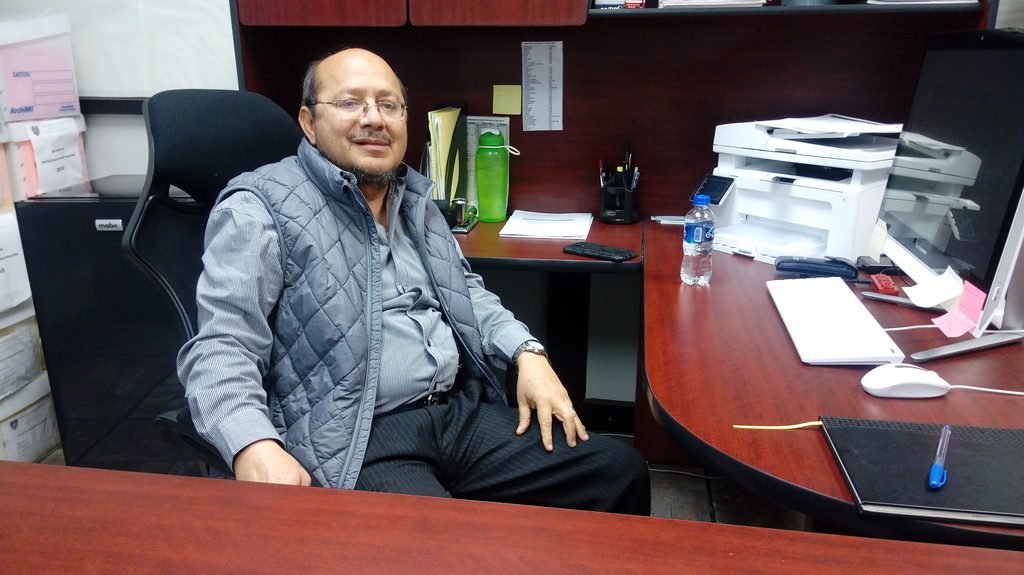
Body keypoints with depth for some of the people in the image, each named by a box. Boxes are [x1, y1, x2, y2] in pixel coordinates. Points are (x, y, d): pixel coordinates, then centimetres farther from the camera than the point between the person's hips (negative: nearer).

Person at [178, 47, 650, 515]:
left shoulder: (415, 198, 18)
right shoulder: (260, 210, -4)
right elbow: (223, 348, -12)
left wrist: (528, 353, 8)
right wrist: (256, 450, -31)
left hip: (465, 411, 7)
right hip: (355, 441, -6)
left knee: (621, 472, -3)